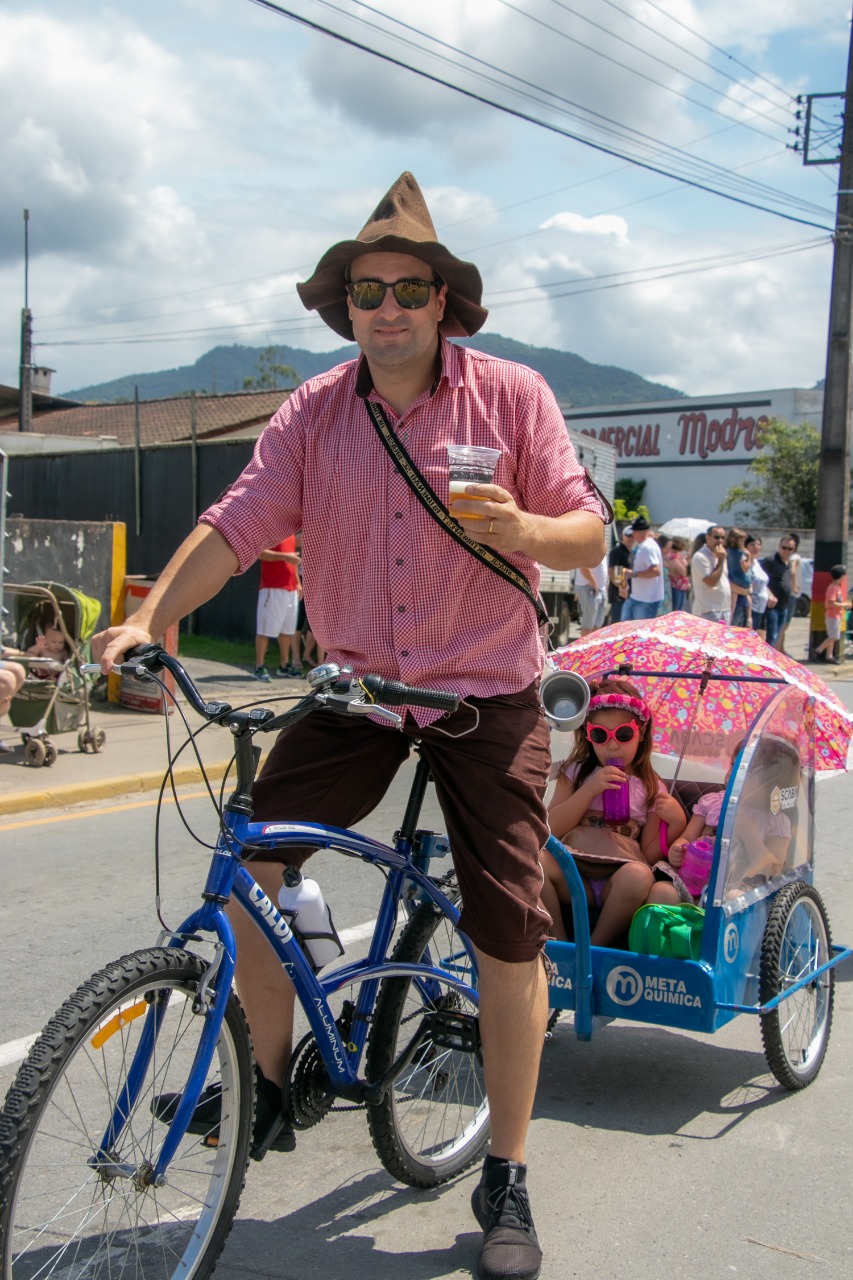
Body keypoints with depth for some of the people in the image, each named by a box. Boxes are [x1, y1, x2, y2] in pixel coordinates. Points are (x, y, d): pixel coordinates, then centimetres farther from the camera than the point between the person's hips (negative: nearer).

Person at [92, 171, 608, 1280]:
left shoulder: (512, 395, -4)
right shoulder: (315, 411, 1)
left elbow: (587, 530, -4)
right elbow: (239, 522, -7)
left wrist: (519, 528, -26)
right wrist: (151, 618, -21)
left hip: (488, 693, -2)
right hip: (357, 687, 2)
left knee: (510, 930, -2)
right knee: (251, 855, -13)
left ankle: (506, 1182, 15)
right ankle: (268, 1080, 13)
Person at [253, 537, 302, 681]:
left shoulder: (291, 534, 18)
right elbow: (259, 552, -19)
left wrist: (298, 583, 21)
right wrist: (284, 556, -25)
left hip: (291, 588, 8)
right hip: (272, 588, -8)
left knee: (288, 629, 11)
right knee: (265, 629, -5)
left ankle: (284, 665, 21)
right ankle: (259, 668, -2)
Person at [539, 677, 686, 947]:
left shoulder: (650, 788, 12)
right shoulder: (576, 772, 13)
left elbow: (649, 856, 10)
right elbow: (551, 829, 0)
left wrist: (676, 825, -7)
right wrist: (590, 789, -7)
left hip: (618, 884, 0)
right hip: (573, 876, 0)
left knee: (639, 875, -35)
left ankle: (595, 951, -16)